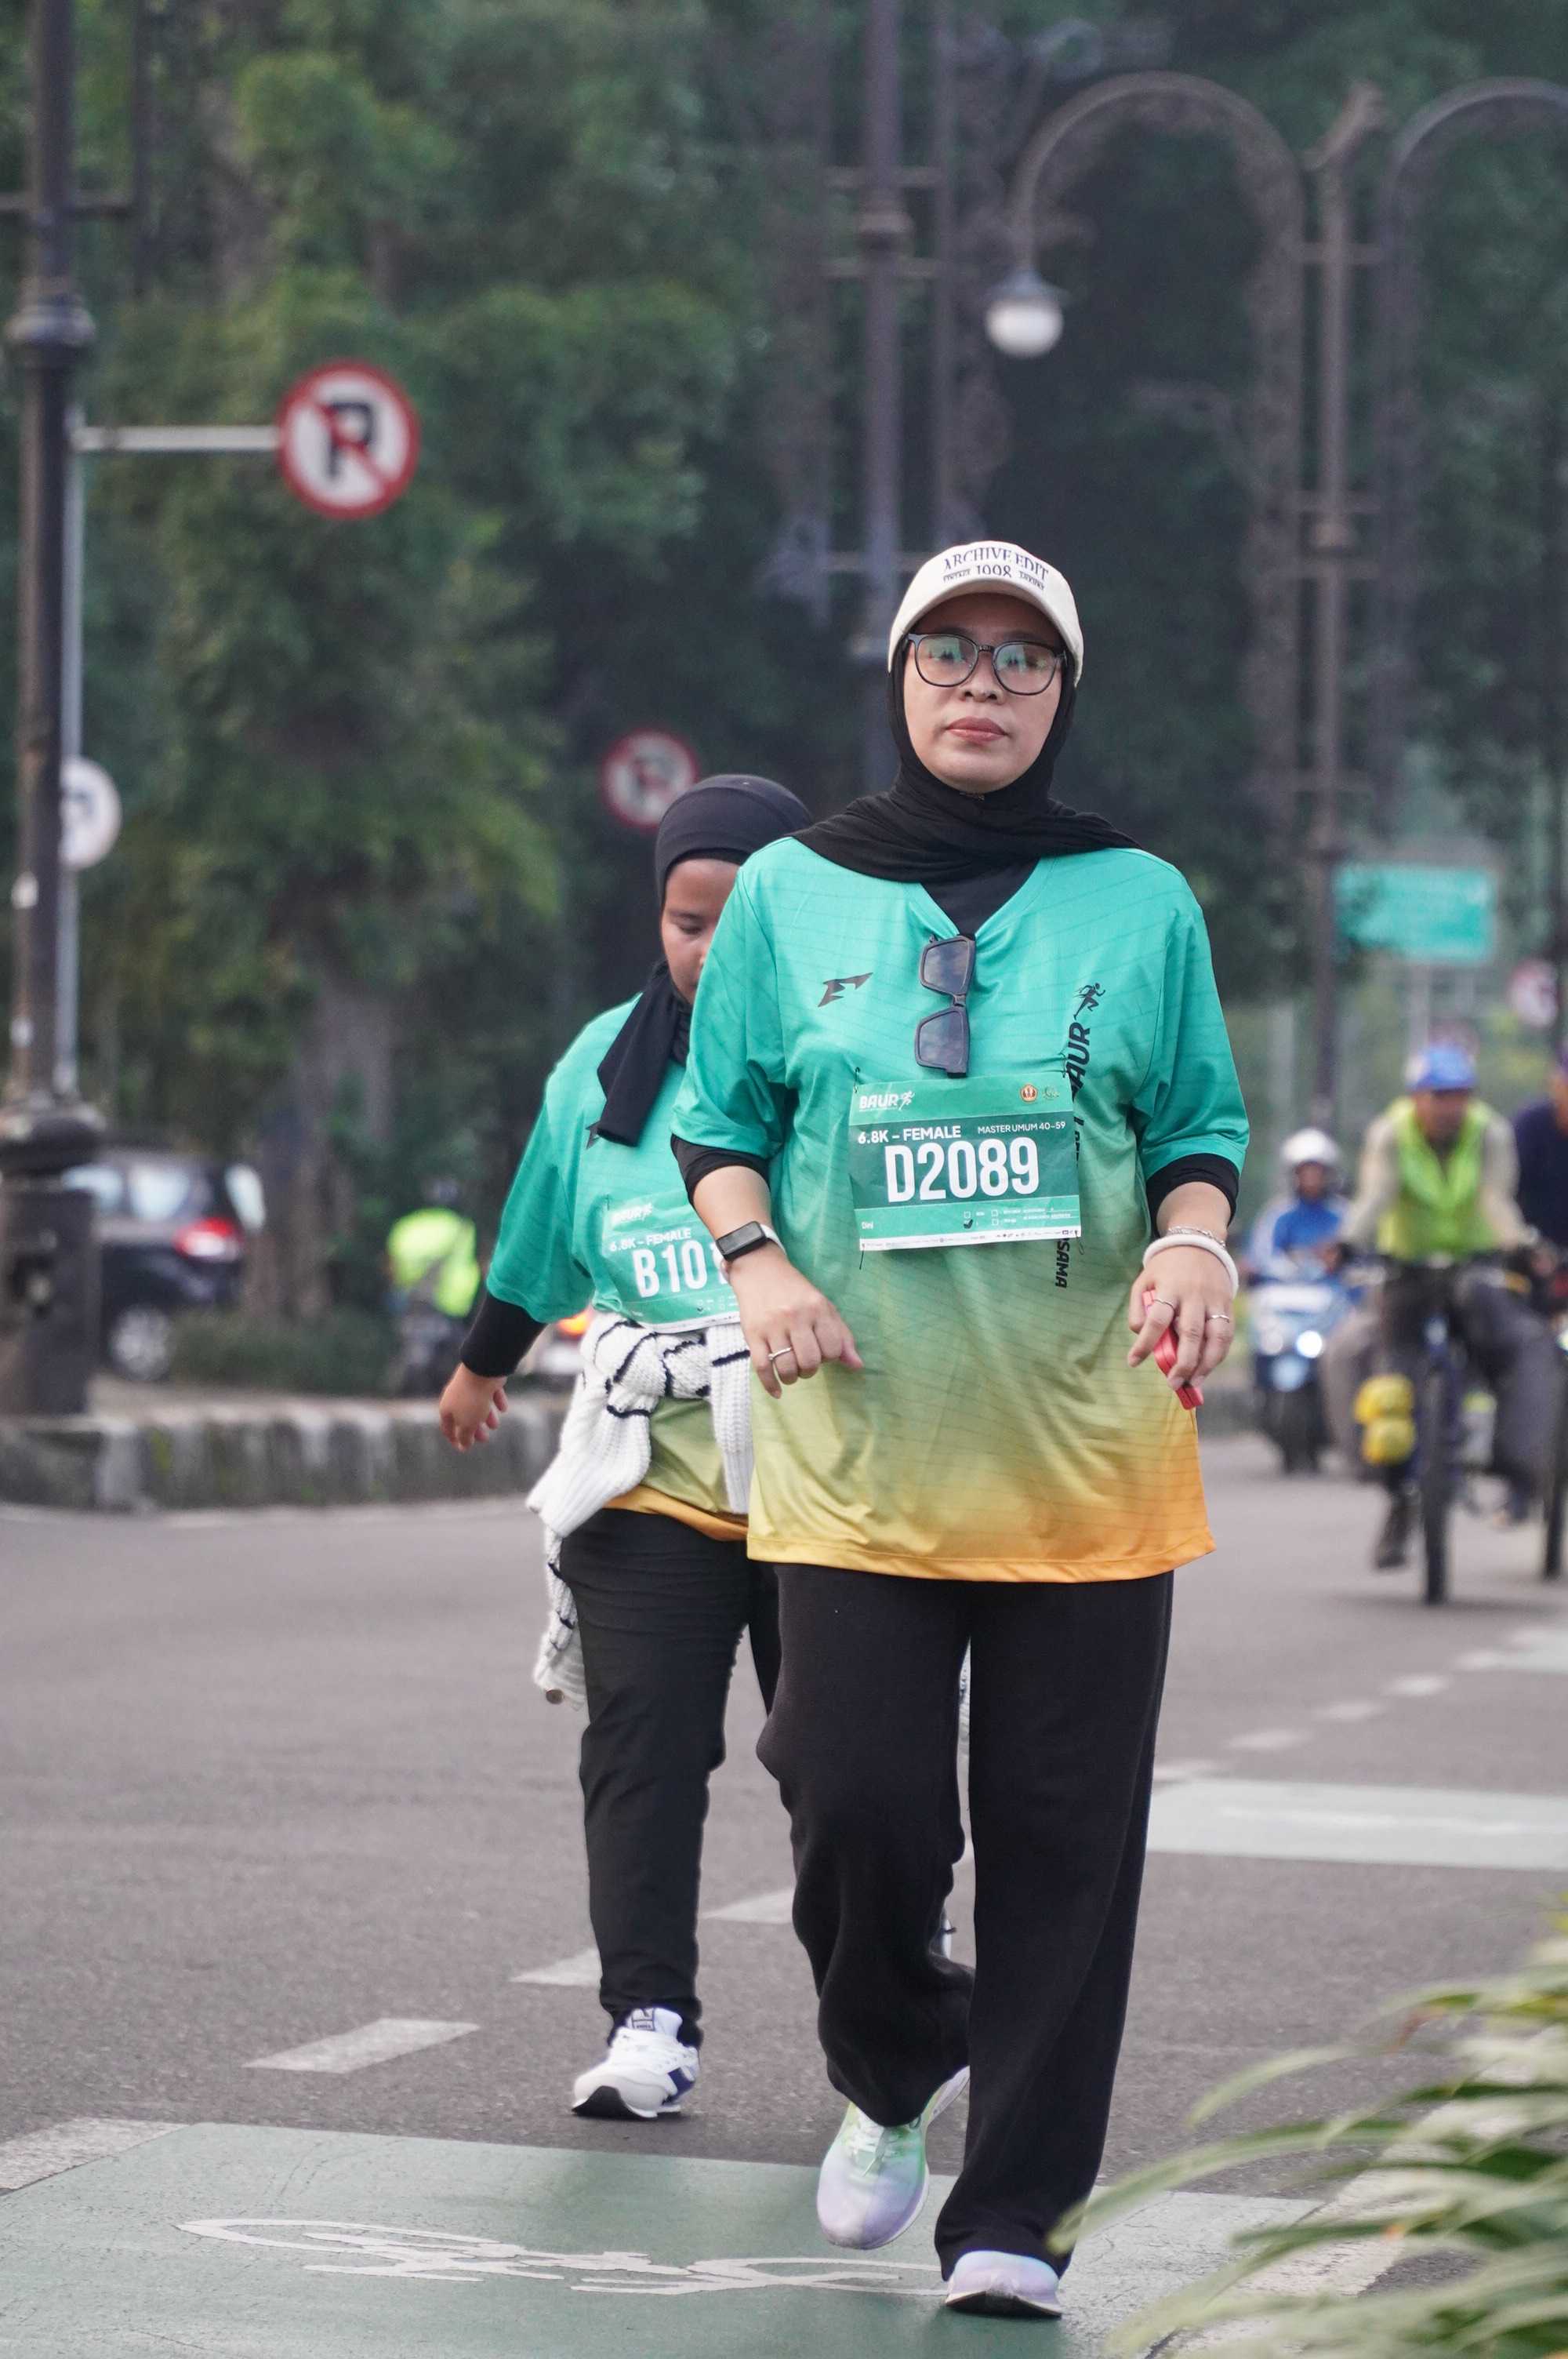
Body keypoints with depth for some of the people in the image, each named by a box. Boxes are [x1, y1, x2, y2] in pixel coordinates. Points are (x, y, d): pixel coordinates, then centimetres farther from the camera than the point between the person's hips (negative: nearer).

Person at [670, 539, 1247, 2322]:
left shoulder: (1140, 902, 9)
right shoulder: (793, 892, 9)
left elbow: (1201, 1131, 13)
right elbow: (721, 1123, 13)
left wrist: (1195, 1242, -8)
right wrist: (757, 1263, -5)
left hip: (1084, 1448, 0)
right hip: (858, 1449, 0)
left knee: (1062, 1838, -1)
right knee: (861, 1805, -8)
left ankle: (1013, 2211, 8)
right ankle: (892, 2074, 24)